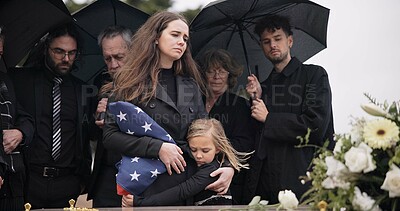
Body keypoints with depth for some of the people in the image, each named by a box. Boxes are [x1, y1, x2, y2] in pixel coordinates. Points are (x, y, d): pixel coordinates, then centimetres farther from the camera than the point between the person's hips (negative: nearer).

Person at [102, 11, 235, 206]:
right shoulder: (133, 82, -1)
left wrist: (228, 166, -5)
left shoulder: (190, 85, 12)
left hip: (188, 183, 5)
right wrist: (157, 147, -17)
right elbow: (110, 135, -7)